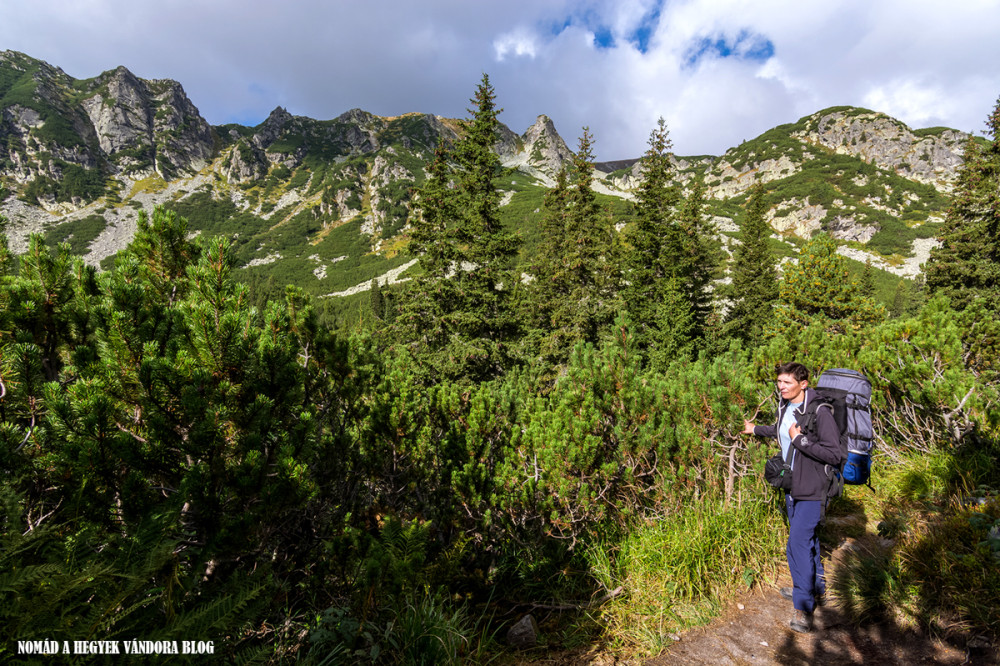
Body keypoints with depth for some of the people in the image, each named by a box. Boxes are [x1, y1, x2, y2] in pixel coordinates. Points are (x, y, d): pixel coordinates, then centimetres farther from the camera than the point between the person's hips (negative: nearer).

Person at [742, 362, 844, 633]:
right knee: (806, 539, 22)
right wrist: (756, 430, 39)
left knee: (798, 544, -9)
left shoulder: (819, 412, -22)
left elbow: (835, 455, -24)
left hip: (812, 490, -8)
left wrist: (800, 440, -26)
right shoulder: (785, 405, 3)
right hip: (792, 486, 8)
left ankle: (804, 609, 4)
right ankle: (816, 588, 41)